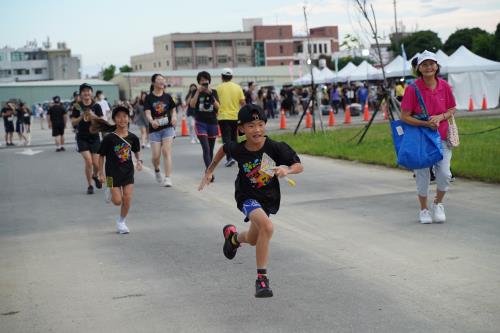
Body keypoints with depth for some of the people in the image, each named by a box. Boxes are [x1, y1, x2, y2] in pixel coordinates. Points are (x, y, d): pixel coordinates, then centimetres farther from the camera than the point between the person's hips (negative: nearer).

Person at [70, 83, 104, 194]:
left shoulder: (96, 106, -1)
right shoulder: (77, 107, -1)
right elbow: (73, 122, -2)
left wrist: (93, 116, -23)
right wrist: (81, 117, -19)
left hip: (94, 137, 1)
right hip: (82, 138, -1)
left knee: (96, 163, 0)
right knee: (88, 161, -15)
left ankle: (95, 176, 37)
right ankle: (90, 186, 2)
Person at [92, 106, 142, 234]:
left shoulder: (132, 137, -5)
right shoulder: (109, 138, -14)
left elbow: (136, 151, 14)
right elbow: (101, 156, -5)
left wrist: (139, 161, -4)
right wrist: (101, 173, -5)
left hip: (128, 171, 3)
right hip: (113, 172, -2)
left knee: (127, 199, -2)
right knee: (117, 201, -1)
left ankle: (121, 221, 19)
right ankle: (109, 191, 34)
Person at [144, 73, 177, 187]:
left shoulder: (167, 97, 6)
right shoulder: (149, 98, -1)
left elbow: (173, 110, 15)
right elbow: (147, 113, -10)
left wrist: (174, 117, -7)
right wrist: (152, 121, -31)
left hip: (168, 127, 1)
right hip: (155, 129, -1)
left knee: (166, 152, -11)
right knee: (156, 156, -1)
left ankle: (168, 178, -12)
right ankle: (157, 170, 33)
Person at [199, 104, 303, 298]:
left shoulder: (275, 148, -21)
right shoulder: (238, 149, -17)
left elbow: (299, 166, -16)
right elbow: (224, 148, 7)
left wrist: (287, 170, -38)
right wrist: (209, 171, 14)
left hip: (269, 197, 3)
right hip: (248, 197, -3)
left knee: (254, 240, 17)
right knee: (267, 227, -30)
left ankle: (234, 237, 54)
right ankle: (262, 278, -17)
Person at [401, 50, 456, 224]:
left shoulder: (444, 86, -2)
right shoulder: (413, 88, -11)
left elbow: (451, 110, 8)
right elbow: (405, 116, -10)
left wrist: (440, 117, -13)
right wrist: (426, 123, -21)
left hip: (441, 136, 2)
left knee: (444, 174, -6)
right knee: (422, 175, 6)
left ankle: (438, 204, 20)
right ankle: (424, 210, 25)